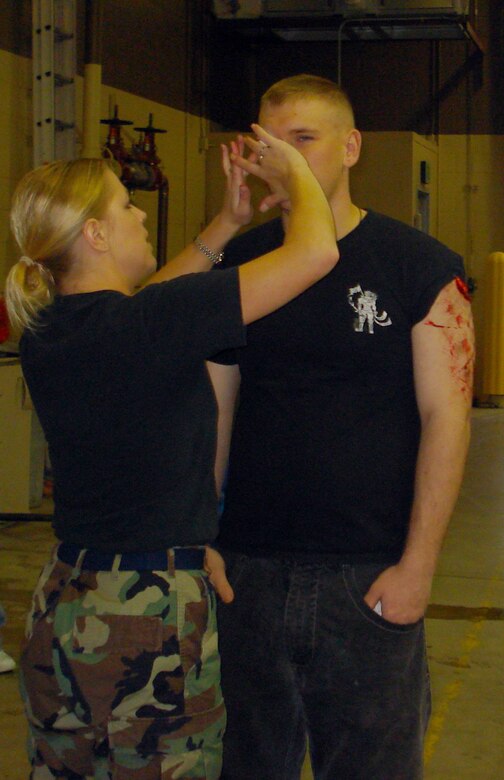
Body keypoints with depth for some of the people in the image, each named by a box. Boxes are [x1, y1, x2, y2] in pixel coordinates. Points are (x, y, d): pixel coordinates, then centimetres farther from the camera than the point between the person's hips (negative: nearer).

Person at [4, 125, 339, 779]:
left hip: (60, 608, 8)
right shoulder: (146, 326, -19)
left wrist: (226, 223, 21)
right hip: (151, 613, -8)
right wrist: (297, 172, 3)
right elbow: (314, 252, -16)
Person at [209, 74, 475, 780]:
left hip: (371, 577, -3)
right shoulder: (239, 265, 7)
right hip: (249, 568, 3)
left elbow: (445, 416, -5)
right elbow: (214, 411, 9)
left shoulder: (420, 267, -3)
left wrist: (417, 564, -10)